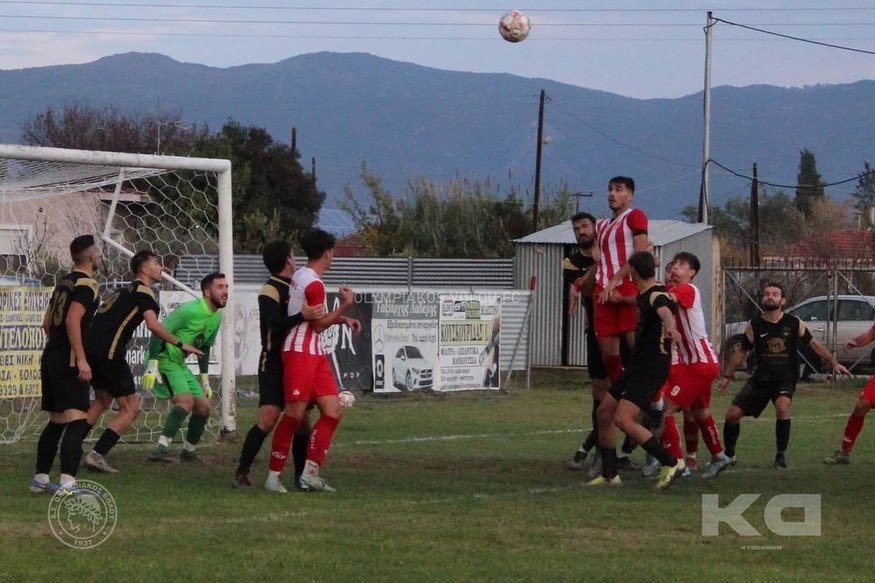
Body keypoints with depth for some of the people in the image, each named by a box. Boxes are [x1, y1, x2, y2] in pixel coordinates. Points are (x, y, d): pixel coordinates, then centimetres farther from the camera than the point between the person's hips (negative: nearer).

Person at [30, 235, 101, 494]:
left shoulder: (64, 282, 16)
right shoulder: (87, 283, -10)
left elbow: (47, 322, 22)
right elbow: (73, 320, -21)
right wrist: (81, 359, -23)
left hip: (51, 356, 9)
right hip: (69, 362, -9)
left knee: (56, 421, 18)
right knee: (77, 421, -14)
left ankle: (40, 479, 23)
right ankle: (67, 483, -25)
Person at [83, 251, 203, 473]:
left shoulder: (125, 291, 26)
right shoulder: (143, 291, -2)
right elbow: (153, 325, -16)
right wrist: (180, 345, -10)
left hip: (91, 346, 9)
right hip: (109, 351, -9)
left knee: (102, 400, 28)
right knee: (131, 407, -4)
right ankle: (97, 455, -13)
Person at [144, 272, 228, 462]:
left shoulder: (217, 317, 7)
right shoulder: (190, 310, -20)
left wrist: (205, 380, 19)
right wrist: (152, 366, -28)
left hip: (180, 364, 9)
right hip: (163, 360, -9)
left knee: (203, 406, 7)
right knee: (186, 400, -26)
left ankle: (188, 451, 21)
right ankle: (160, 449, -30)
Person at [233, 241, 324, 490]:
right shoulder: (270, 290, -11)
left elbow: (316, 317, 28)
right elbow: (276, 324, -26)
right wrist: (303, 316, -38)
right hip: (274, 364, -8)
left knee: (302, 420, 5)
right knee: (268, 419, -16)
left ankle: (300, 476, 14)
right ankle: (242, 472, -10)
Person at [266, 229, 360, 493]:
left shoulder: (301, 276, 15)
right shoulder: (313, 283, -15)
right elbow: (319, 324, -10)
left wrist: (342, 319, 16)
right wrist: (345, 306, -5)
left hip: (315, 353, 10)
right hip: (300, 351, -10)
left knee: (332, 411, 2)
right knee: (295, 414, -9)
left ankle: (310, 471, 2)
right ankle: (273, 476, -3)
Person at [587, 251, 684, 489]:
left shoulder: (657, 295, -18)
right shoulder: (643, 295, 12)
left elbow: (664, 311, -43)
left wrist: (670, 326, -64)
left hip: (652, 369, -10)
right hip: (637, 366, 10)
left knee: (623, 419, -21)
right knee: (604, 412, 12)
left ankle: (670, 462, -14)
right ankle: (609, 474, 22)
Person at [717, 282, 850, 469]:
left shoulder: (794, 323, -3)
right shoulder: (755, 325, 0)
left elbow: (813, 343, 9)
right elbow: (741, 352, 11)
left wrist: (834, 362, 4)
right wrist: (726, 376, 9)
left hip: (786, 378, -2)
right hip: (760, 378, 2)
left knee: (782, 406, -33)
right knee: (733, 413, -7)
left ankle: (781, 455, -18)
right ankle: (728, 454, 19)